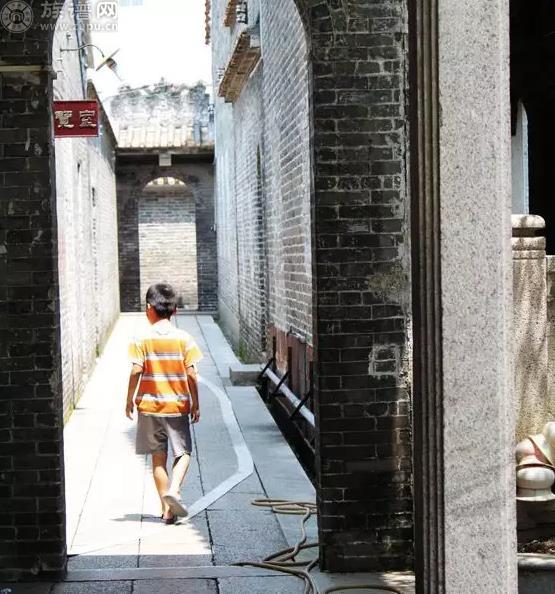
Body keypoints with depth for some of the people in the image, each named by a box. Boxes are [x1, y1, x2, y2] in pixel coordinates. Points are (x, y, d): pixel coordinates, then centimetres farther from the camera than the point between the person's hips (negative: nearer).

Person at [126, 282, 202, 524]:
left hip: (149, 404, 1)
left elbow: (136, 371, -11)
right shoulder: (183, 338, -4)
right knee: (183, 452, 10)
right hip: (177, 405, 0)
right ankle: (173, 490, -16)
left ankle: (167, 509, 9)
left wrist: (129, 400, 1)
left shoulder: (142, 338, -5)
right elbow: (191, 374, -6)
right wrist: (195, 404, 4)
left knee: (158, 457, 9)